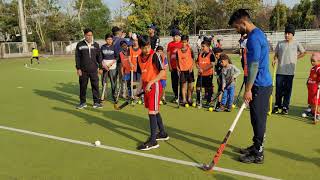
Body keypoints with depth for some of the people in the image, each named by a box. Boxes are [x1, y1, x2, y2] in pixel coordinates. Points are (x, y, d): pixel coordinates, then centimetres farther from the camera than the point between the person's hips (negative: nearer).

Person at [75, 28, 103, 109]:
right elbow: (77, 57, 2)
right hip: (83, 70, -1)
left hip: (94, 70, 1)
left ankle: (96, 102, 11)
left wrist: (100, 67, 7)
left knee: (95, 86, 2)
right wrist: (78, 68, -3)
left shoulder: (96, 45, 8)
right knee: (83, 86, 6)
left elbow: (99, 57, 12)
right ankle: (83, 102, 19)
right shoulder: (80, 45, 2)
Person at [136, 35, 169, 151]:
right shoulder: (139, 58, 8)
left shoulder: (154, 56, -13)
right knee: (155, 111, 17)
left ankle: (153, 141, -2)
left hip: (154, 86, -8)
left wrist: (150, 83, -22)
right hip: (146, 87, 8)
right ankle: (162, 134, 34)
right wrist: (140, 88, 10)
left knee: (152, 112, -8)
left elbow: (162, 72, -19)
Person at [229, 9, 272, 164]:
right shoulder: (258, 33, 14)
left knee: (258, 120, 0)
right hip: (263, 84, 10)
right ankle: (257, 147, 32)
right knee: (257, 119, 18)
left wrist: (248, 89, -19)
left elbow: (254, 65, -22)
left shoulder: (254, 37, -18)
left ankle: (258, 154, 12)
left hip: (260, 86, -10)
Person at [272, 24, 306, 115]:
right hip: (280, 70, 1)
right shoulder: (280, 43, 4)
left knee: (287, 90, 4)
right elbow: (276, 54, 11)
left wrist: (295, 58, 5)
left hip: (290, 71, -1)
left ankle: (285, 107, 14)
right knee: (278, 89, 5)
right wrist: (275, 59, -9)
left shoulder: (296, 44, 1)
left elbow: (303, 52, 15)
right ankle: (277, 106, 17)